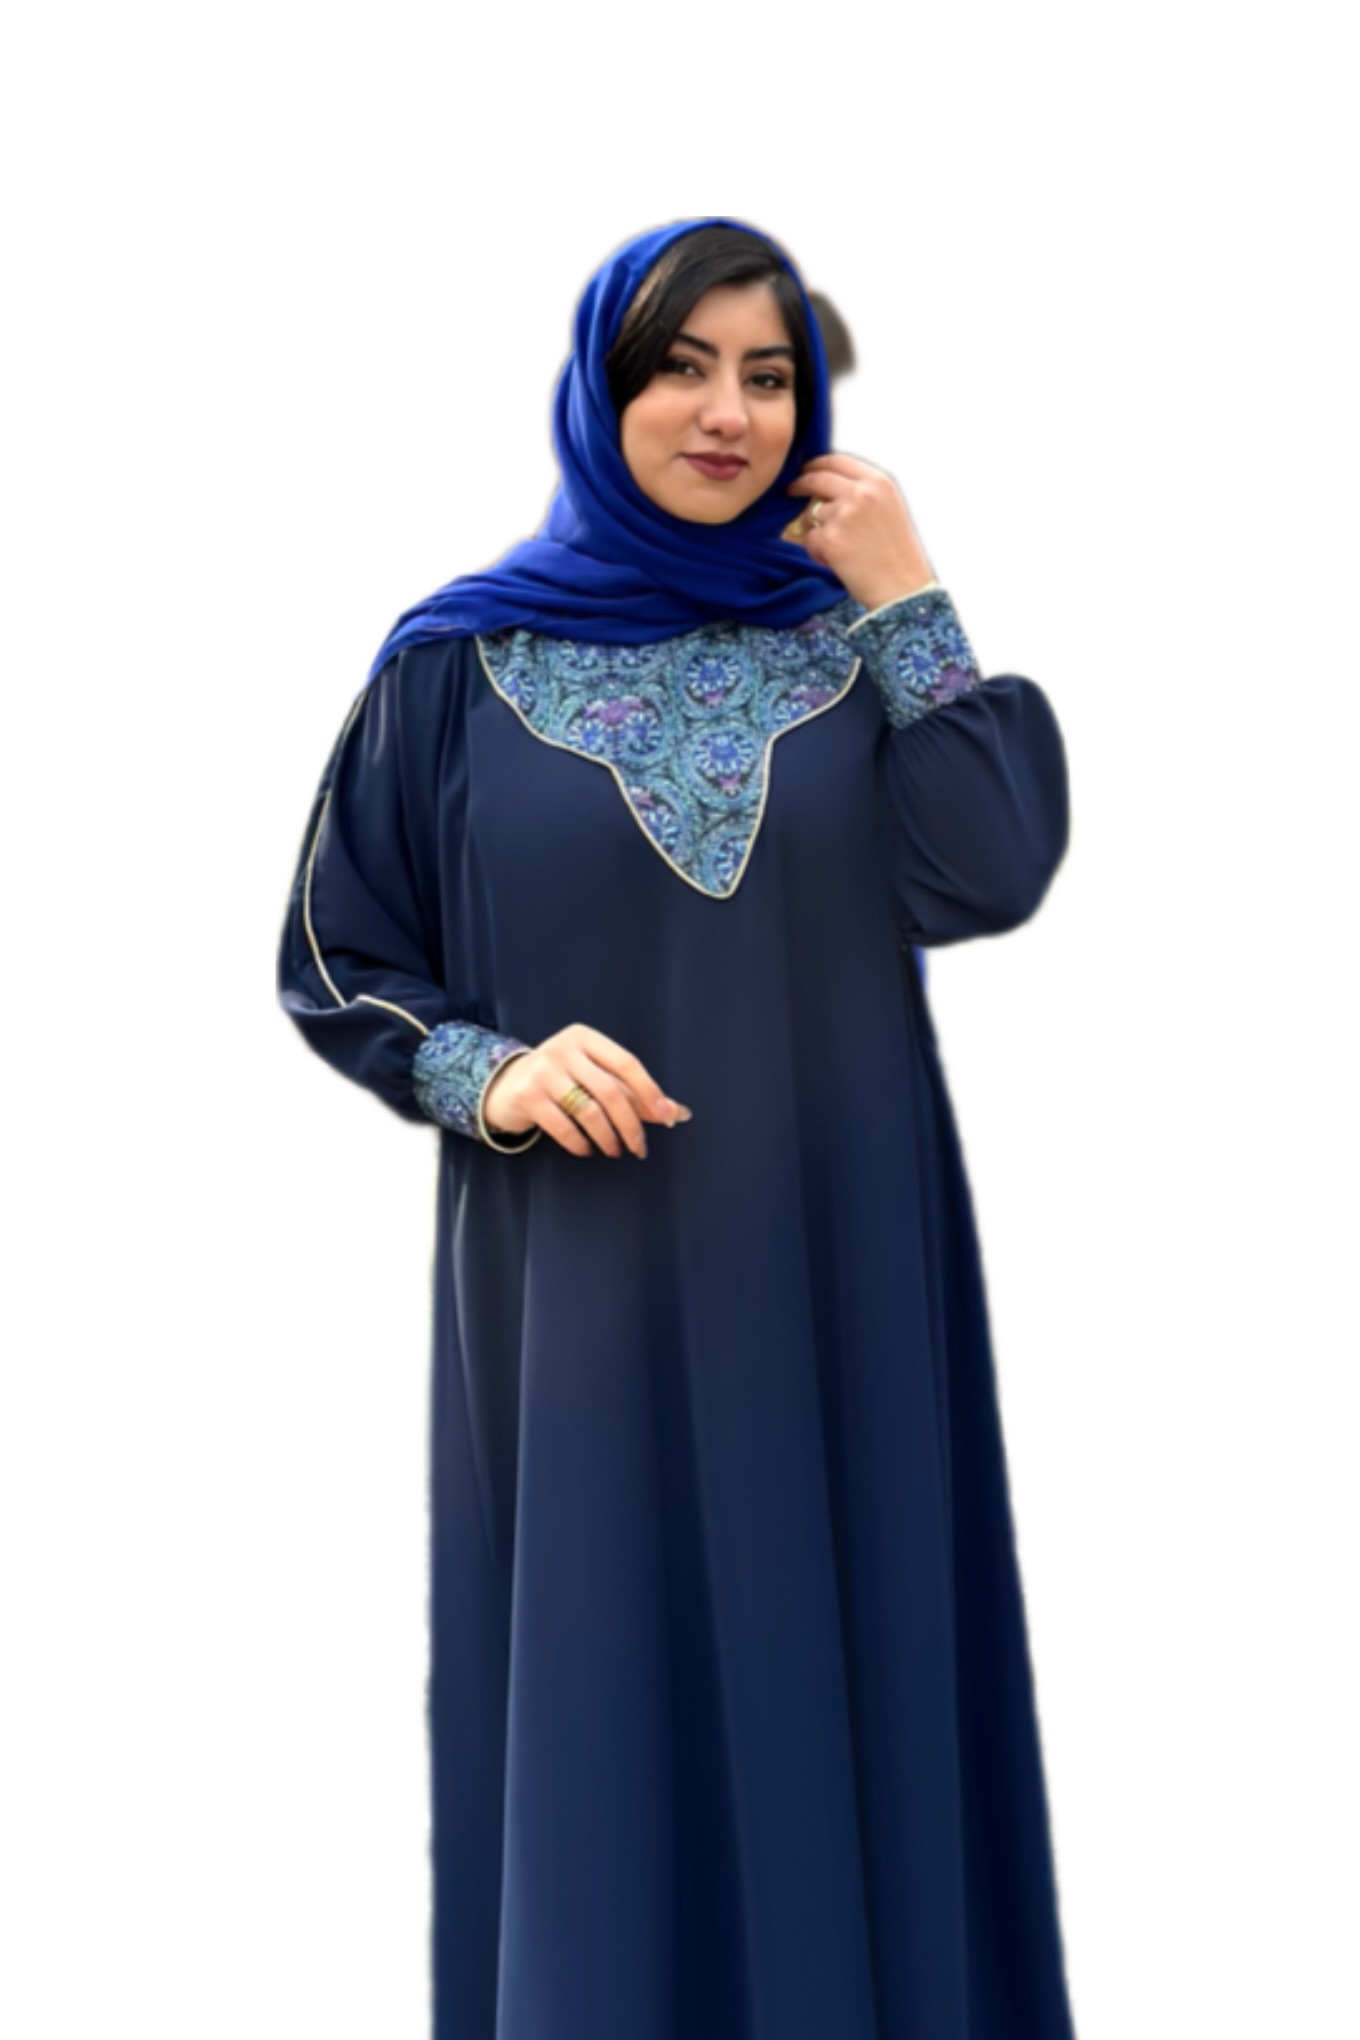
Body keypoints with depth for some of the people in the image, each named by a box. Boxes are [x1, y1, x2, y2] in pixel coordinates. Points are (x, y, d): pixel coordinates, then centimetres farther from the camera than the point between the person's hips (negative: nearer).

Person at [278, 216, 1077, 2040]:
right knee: (604, 1707, 5)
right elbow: (336, 965, 4)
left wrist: (908, 606, -9)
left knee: (837, 1677, 7)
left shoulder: (857, 633, 5)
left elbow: (991, 878, -8)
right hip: (580, 1281, -1)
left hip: (829, 1280, 1)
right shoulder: (461, 660, 1)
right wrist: (489, 1073, -14)